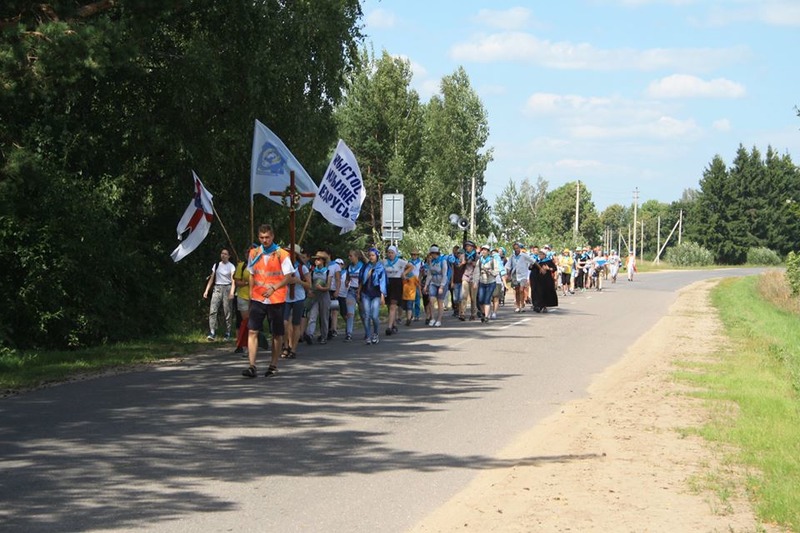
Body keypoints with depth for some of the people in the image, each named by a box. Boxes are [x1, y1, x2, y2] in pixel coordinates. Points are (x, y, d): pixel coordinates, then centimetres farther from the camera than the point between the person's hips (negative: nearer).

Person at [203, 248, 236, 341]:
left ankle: (227, 334, 5)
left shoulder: (231, 266, 1)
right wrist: (206, 291, 7)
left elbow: (233, 280, -12)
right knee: (213, 310, -13)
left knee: (227, 312, -3)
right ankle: (212, 333, -18)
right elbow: (211, 279, 16)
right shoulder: (216, 265, 13)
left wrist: (232, 292, -27)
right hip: (217, 288, 3)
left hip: (227, 288, -3)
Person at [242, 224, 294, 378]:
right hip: (257, 299, 3)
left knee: (277, 334, 6)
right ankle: (252, 367, -13)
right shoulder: (254, 253, 8)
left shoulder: (282, 254, -5)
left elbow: (288, 277, -6)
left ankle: (274, 365, 20)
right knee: (252, 331, -10)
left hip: (276, 300, -3)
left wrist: (274, 288, -19)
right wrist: (251, 293, 9)